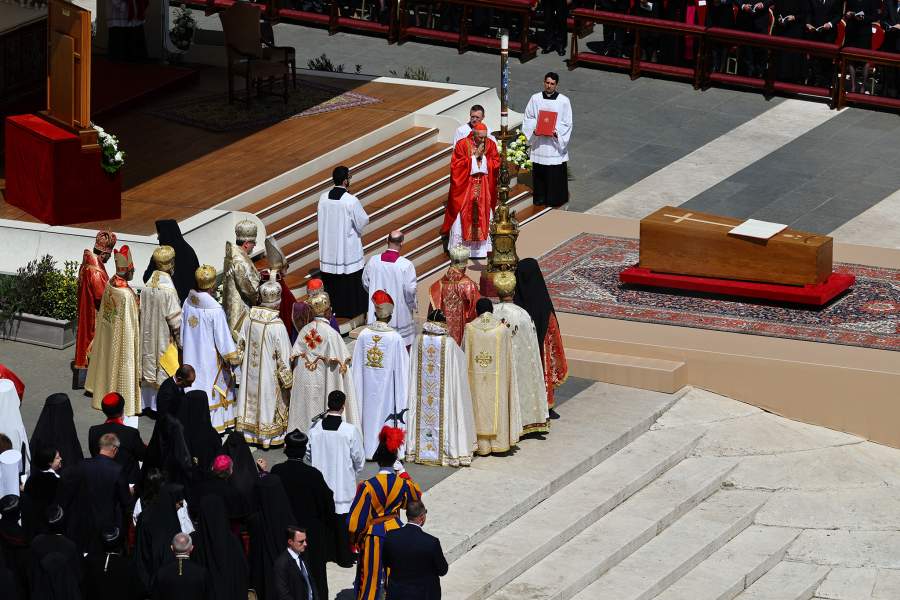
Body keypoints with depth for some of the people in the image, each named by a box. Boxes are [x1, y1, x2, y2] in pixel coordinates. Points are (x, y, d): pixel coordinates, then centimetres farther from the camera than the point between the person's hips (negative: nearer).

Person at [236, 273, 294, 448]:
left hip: (251, 372, 5)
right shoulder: (277, 326, -27)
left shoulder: (249, 317, -13)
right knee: (269, 401, 15)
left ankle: (249, 431, 37)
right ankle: (271, 435, 30)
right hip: (269, 374, -5)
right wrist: (288, 380, -7)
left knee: (253, 398, 22)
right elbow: (283, 357, -19)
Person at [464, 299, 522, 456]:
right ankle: (499, 442, 18)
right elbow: (508, 358, -1)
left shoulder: (470, 329, -9)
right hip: (497, 378, 0)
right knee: (497, 408, 12)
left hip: (476, 378, 0)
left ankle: (482, 445, 13)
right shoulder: (502, 329, -8)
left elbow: (465, 356, -2)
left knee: (480, 408, 9)